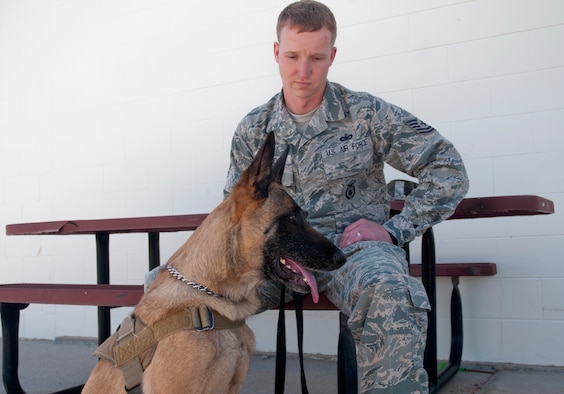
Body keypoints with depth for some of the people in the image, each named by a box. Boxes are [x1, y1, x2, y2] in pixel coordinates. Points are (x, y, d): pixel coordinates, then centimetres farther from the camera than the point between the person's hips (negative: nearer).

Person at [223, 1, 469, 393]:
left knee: (388, 292, -41)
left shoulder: (367, 114, 2)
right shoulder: (252, 130, 10)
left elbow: (449, 170, 2)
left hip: (354, 245, -2)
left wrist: (395, 229, -6)